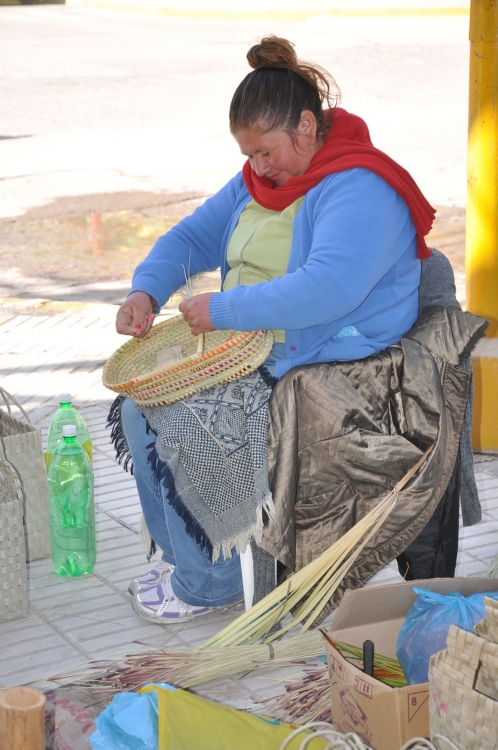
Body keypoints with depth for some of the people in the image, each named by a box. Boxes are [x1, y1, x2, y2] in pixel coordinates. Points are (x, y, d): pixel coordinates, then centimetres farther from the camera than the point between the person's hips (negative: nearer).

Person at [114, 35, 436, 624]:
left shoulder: (359, 190, -20)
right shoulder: (258, 180, 10)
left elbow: (328, 288, -34)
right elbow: (194, 236, 17)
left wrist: (224, 309, -29)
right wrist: (146, 290, -4)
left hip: (330, 369, -10)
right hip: (252, 350, 10)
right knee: (140, 405, 1)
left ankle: (208, 582, -2)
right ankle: (181, 553, 15)